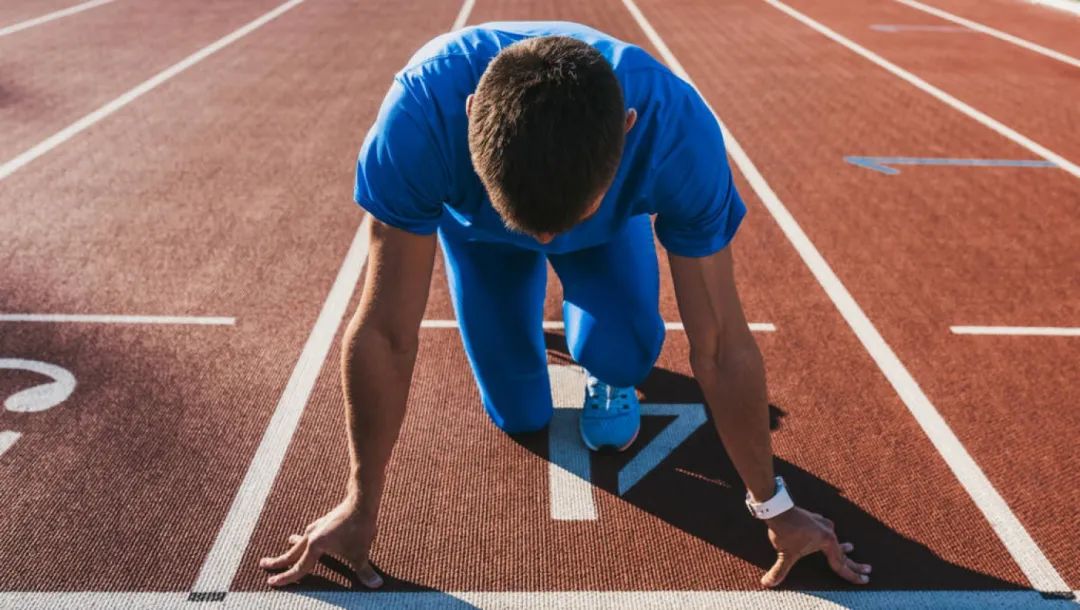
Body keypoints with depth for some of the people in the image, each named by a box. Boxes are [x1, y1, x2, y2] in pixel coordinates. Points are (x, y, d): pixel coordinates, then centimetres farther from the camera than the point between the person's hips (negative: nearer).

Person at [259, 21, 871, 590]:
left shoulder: (679, 131, -41)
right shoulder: (421, 114, -43)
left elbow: (722, 347, -31)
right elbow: (385, 335, -33)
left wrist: (774, 506, -19)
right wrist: (360, 504, -21)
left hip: (611, 223, 0)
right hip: (475, 223, 1)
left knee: (621, 350, -27)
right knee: (519, 416, 1)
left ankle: (606, 378, 11)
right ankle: (526, 308, 32)